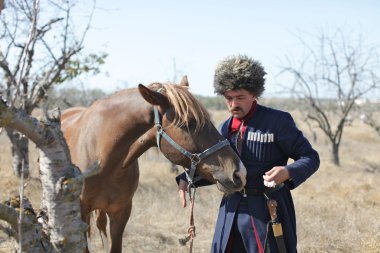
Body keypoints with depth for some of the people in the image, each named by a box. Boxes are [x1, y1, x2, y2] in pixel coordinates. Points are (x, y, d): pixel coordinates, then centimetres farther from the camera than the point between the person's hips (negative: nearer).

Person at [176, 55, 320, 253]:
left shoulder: (278, 121, -8)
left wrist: (288, 172, -27)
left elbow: (310, 157, -7)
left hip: (268, 212, -6)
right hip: (232, 211, 6)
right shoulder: (226, 128, 10)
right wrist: (186, 179, 1)